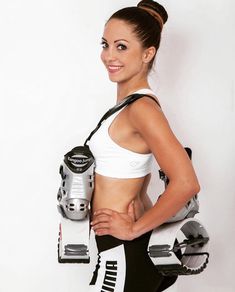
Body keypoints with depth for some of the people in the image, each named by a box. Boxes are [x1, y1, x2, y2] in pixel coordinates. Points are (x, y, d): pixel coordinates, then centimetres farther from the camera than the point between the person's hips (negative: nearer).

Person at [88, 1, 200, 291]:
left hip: (125, 252, -8)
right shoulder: (131, 102, 7)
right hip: (125, 247, 9)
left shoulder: (141, 107, -20)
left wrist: (134, 228, -20)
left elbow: (186, 184, -29)